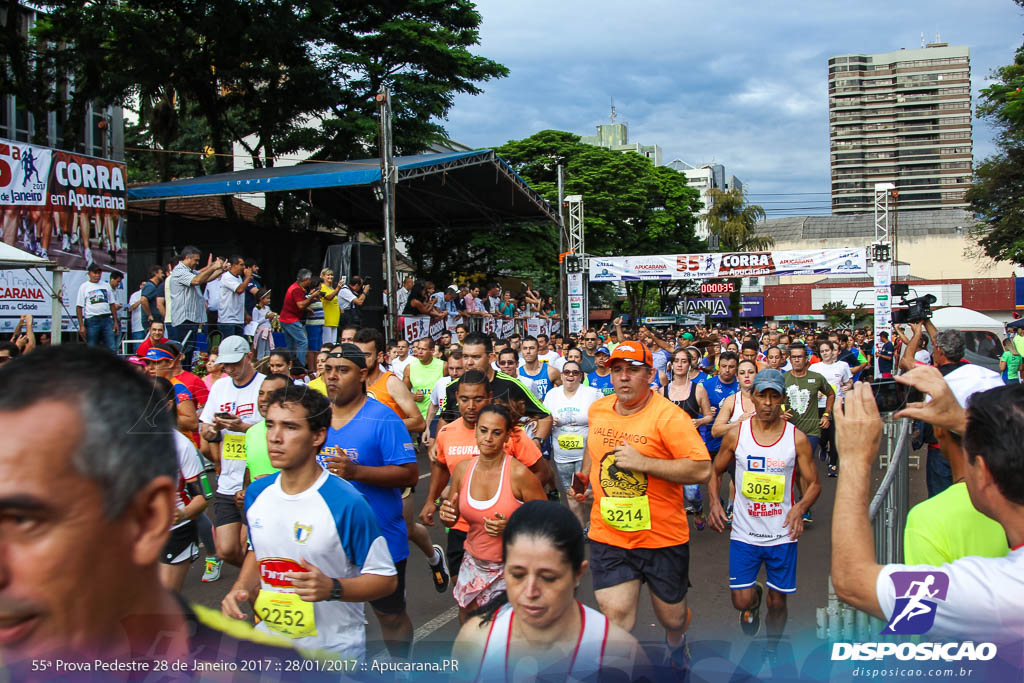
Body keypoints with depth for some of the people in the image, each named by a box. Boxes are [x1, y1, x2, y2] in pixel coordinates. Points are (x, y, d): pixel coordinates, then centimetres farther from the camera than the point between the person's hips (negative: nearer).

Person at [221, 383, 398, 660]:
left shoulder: (347, 503, -22)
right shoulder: (257, 492, -3)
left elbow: (385, 578, -15)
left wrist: (332, 588, -30)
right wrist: (241, 588, -3)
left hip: (333, 649, -5)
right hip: (268, 637, 6)